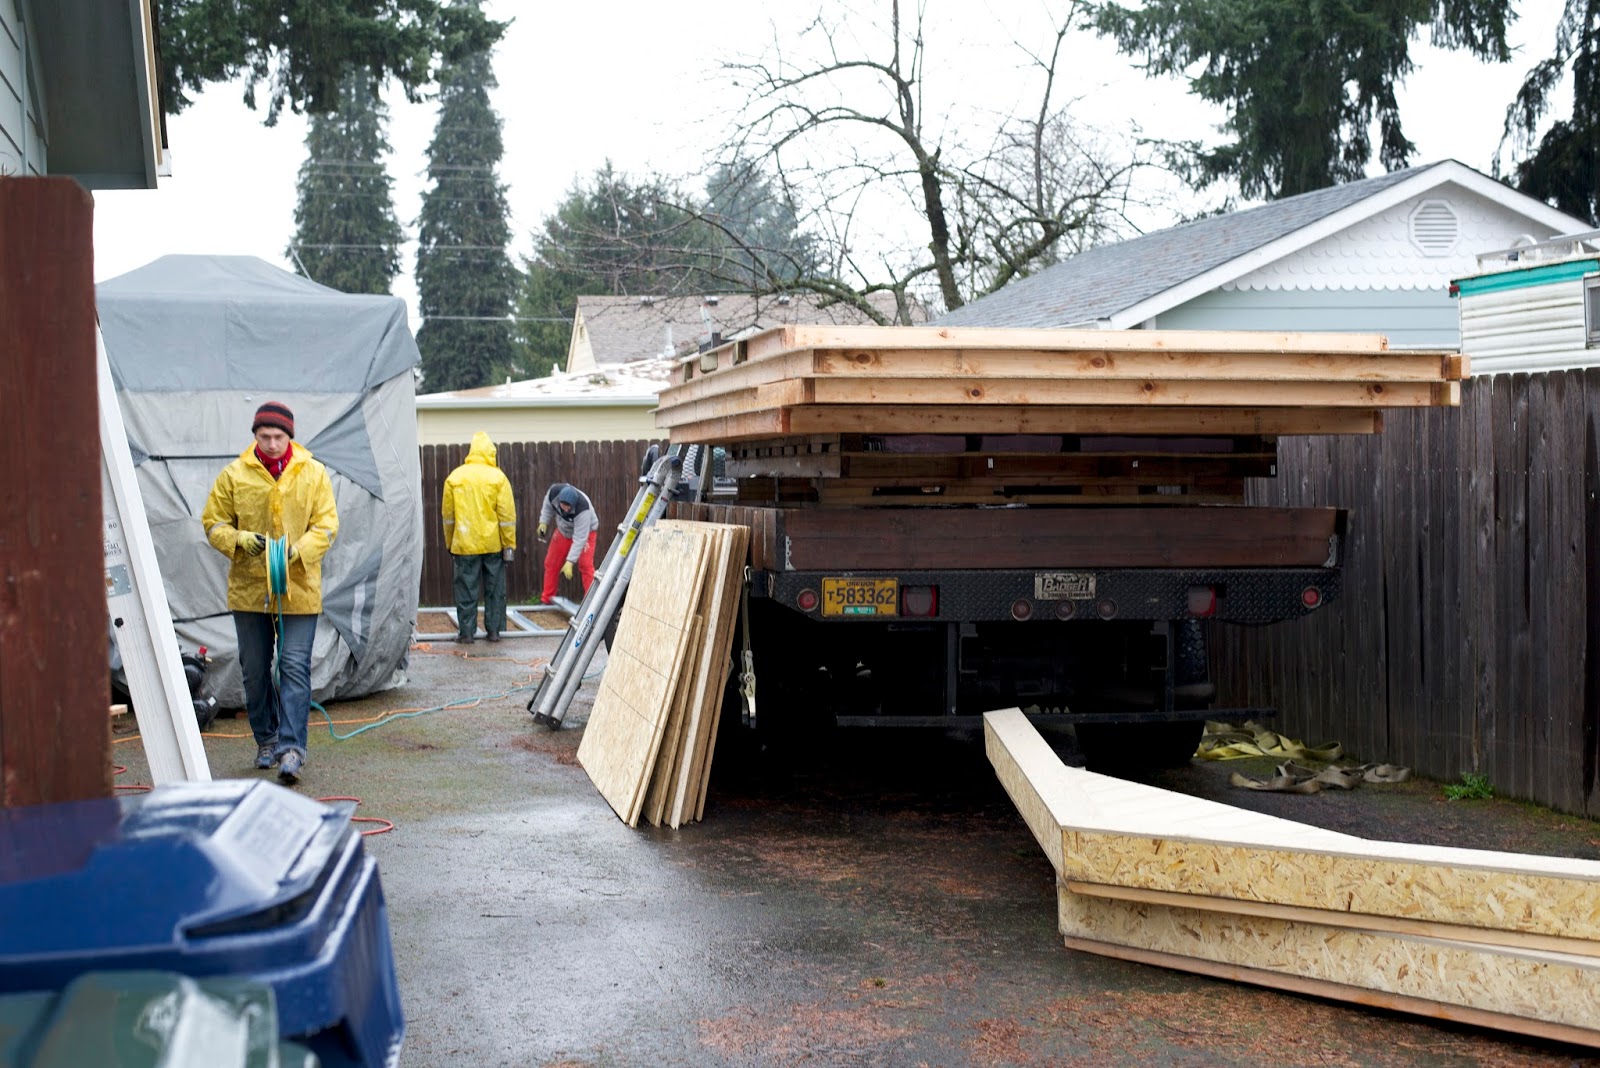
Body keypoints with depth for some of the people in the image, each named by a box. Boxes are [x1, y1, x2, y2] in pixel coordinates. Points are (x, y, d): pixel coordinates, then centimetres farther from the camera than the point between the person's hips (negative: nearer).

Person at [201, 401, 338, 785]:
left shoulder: (314, 474, 1)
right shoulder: (235, 475, 1)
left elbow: (326, 525, 0)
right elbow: (213, 522, 6)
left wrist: (299, 550, -18)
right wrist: (238, 541, -15)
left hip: (298, 589, -2)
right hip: (249, 589, 2)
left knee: (295, 667, -9)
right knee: (255, 670, 11)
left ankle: (291, 747, -10)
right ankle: (266, 740, 28)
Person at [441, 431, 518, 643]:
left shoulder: (455, 477, 1)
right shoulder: (497, 477, -4)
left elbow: (448, 514, 6)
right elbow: (507, 514, -5)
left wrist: (450, 544, 16)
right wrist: (509, 545, 0)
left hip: (465, 545, 0)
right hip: (493, 544, 0)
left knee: (466, 590, 5)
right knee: (494, 589, 9)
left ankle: (466, 632, 6)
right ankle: (494, 630, 12)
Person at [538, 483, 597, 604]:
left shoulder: (583, 509, -44)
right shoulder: (554, 491, -30)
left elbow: (579, 539, -40)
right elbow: (548, 505, -3)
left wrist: (570, 562, -41)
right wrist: (543, 522, -7)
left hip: (585, 531, -5)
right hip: (563, 530, 5)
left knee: (585, 565, -21)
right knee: (551, 564, 8)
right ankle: (546, 599, 21)